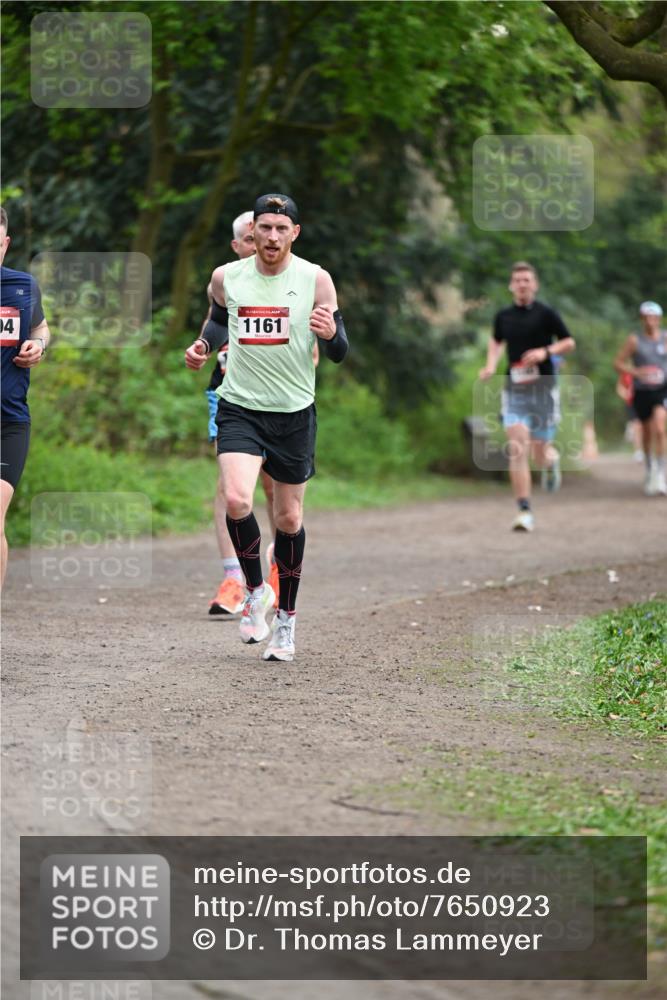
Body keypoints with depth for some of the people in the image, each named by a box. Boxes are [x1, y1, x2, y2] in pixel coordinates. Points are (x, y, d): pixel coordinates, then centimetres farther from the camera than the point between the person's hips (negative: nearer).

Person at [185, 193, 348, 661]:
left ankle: (286, 618, 26)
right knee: (236, 499, -22)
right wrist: (203, 345, 3)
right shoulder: (227, 277, 0)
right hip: (240, 408, 0)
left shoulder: (315, 279, -6)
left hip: (294, 412, 0)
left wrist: (331, 333, -25)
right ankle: (256, 590, 2)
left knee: (288, 518, 9)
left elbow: (340, 353, -4)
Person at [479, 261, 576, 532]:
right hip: (515, 388, 2)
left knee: (539, 454, 3)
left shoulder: (546, 314, -3)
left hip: (543, 386, -2)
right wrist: (491, 365, 9)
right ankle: (524, 512, -11)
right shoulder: (503, 317, 7)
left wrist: (546, 351, -14)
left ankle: (551, 460, 43)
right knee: (517, 449, -13)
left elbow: (569, 343, 4)